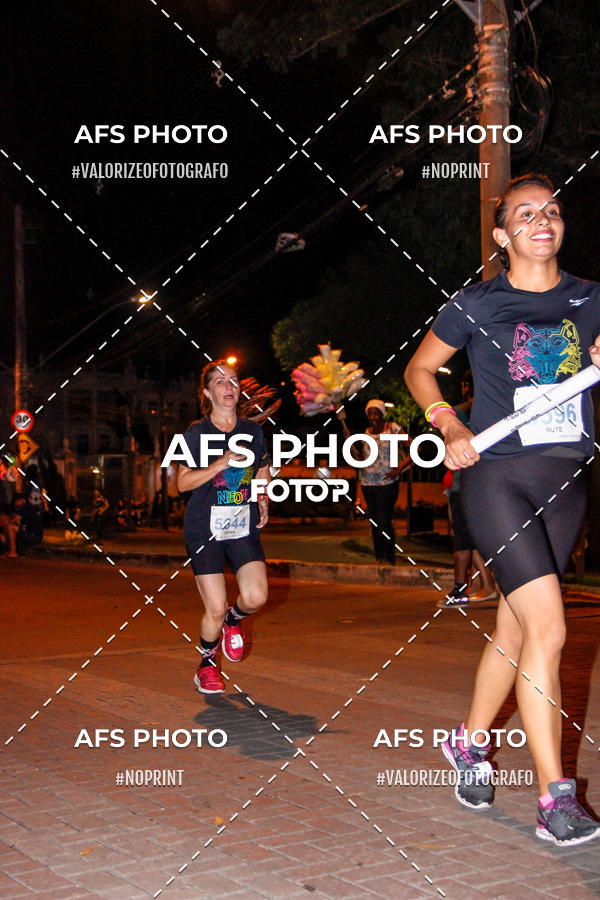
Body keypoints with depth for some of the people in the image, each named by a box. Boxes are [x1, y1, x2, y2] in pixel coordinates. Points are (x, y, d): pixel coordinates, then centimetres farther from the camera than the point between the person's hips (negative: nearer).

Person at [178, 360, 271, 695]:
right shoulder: (197, 433, -2)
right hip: (205, 528, -3)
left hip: (244, 528, 3)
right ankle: (207, 663, 22)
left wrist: (263, 500, 9)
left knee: (257, 597, -16)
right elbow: (183, 482, -7)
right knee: (215, 609, -7)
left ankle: (234, 620, 21)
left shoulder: (253, 431, 8)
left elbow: (263, 471, 25)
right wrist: (221, 464, -18)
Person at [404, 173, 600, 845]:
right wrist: (451, 428, -4)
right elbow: (419, 369, 11)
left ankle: (469, 741, 33)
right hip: (497, 476, -4)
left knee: (514, 627, 11)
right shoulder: (476, 304, 1)